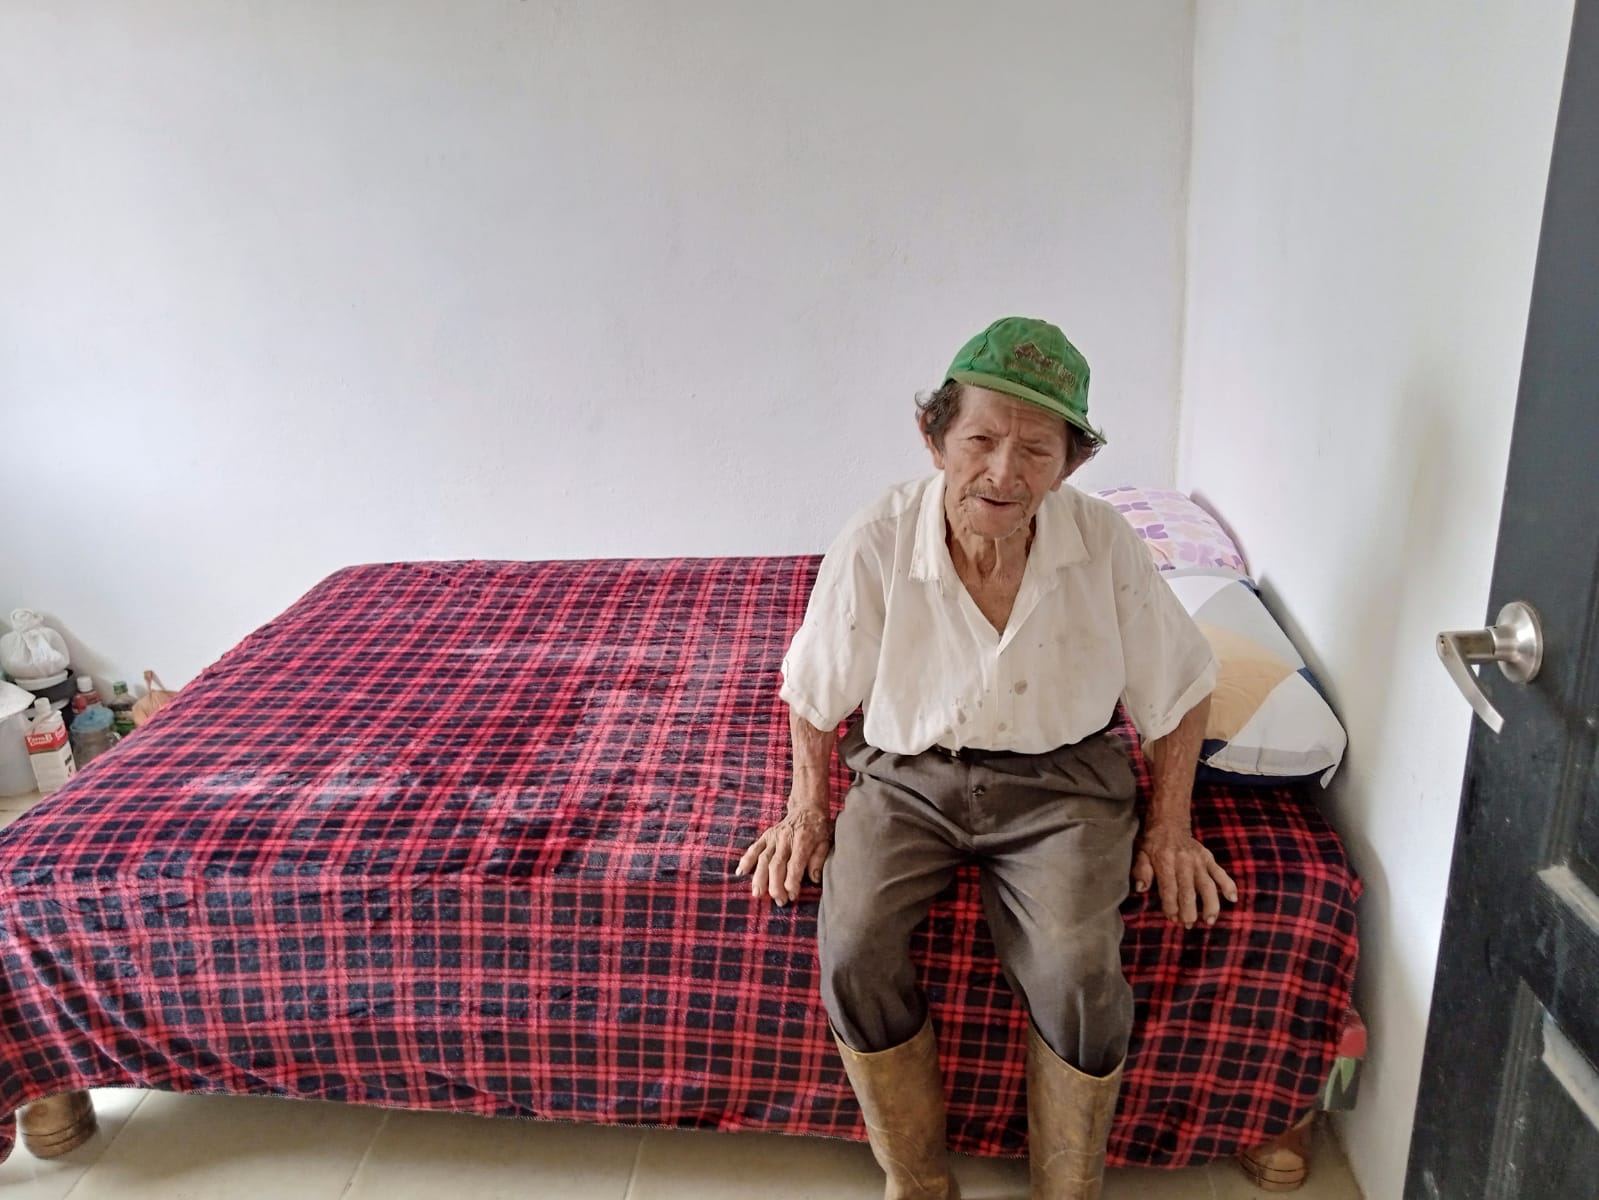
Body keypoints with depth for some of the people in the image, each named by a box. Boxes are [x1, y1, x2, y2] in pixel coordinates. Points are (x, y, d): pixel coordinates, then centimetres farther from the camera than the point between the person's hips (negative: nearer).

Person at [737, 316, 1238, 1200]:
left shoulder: (1106, 546, -14)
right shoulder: (875, 545, -15)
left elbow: (1178, 692, 2)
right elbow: (814, 691, 2)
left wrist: (1170, 828, 3)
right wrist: (808, 806, 5)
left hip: (1060, 778, 0)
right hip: (908, 772, 1)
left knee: (1078, 975, -24)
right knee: (852, 952, -22)